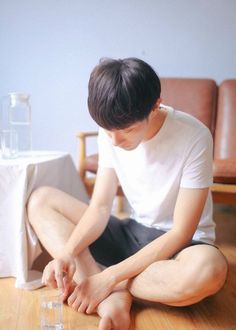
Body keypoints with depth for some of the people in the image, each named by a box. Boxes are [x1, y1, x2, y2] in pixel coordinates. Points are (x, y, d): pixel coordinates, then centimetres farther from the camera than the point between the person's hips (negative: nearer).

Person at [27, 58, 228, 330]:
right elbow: (100, 207, -6)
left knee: (209, 268, -41)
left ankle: (111, 289, -15)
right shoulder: (110, 133, -7)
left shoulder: (193, 138, -23)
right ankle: (112, 299, -24)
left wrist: (110, 278, -26)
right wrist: (68, 252, -26)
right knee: (40, 200, -8)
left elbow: (181, 233, -22)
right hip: (133, 233, 5)